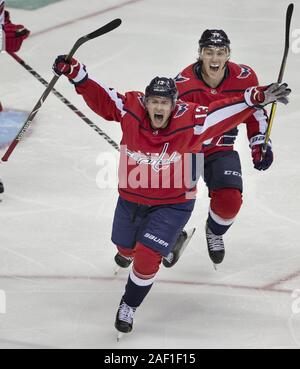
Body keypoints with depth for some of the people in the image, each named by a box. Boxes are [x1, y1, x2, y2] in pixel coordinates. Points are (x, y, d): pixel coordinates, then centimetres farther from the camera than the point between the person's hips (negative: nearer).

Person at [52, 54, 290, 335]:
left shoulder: (189, 121, -24)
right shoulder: (130, 111, -20)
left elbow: (225, 112, -24)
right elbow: (99, 97, -17)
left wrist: (257, 98, -34)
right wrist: (74, 72, -29)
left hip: (173, 204, -3)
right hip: (131, 198, 3)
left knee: (147, 257, -14)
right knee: (127, 248, 26)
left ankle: (129, 306, 12)